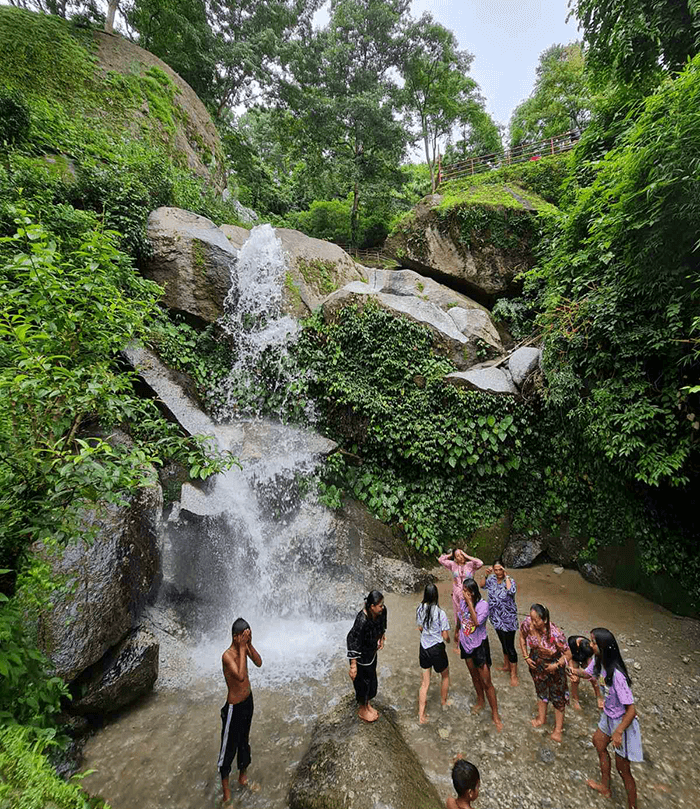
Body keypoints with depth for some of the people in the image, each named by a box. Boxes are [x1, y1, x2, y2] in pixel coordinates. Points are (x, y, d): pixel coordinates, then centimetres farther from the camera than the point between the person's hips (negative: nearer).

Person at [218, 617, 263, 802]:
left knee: (244, 740, 27)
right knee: (229, 745, 13)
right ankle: (225, 784, 35)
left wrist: (249, 644, -24)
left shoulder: (245, 647, -10)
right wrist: (242, 648, -41)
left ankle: (243, 773, 48)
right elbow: (241, 676, -42)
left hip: (248, 700, 7)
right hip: (234, 707, -7)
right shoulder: (227, 655, -32)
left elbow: (258, 663, -14)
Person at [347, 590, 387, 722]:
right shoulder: (362, 620, -40)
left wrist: (382, 638, 18)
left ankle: (367, 703, 51)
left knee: (372, 678, 25)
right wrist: (353, 665, -25)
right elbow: (353, 641, -31)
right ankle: (362, 710, 41)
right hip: (361, 655, -7)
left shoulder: (382, 611, -19)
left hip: (372, 651, 7)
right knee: (362, 681, 15)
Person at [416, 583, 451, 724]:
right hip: (437, 649, -4)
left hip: (424, 648, 4)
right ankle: (444, 702, 46)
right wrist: (448, 640, 7)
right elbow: (445, 636, -15)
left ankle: (421, 716, 16)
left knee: (425, 682, 15)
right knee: (445, 676, 26)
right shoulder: (440, 613, -23)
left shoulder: (420, 609, -7)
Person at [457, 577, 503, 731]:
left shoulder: (483, 605, -24)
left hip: (479, 645, -5)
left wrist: (469, 603, -37)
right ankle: (480, 701, 47)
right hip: (466, 644, 5)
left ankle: (495, 714, 19)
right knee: (474, 676, 24)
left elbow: (477, 622, -36)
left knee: (486, 682, 3)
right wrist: (458, 632, 18)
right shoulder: (462, 602, -7)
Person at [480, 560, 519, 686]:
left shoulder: (509, 580, -20)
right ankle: (506, 665, 42)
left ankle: (514, 674, 16)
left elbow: (512, 591, -38)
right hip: (496, 618, 6)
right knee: (503, 643, 23)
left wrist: (506, 576, -32)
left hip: (508, 619, -6)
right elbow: (482, 585, 3)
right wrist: (486, 575, -12)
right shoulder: (492, 579, -4)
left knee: (510, 646, 2)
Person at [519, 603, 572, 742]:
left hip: (553, 665, -3)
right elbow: (522, 637, -3)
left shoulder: (555, 633, -36)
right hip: (536, 663, 4)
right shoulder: (527, 624, -27)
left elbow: (568, 654, -21)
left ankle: (558, 728, 37)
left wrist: (556, 665, -26)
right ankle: (541, 718, 49)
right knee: (541, 690, 26)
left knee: (558, 696, 15)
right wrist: (526, 656, -4)